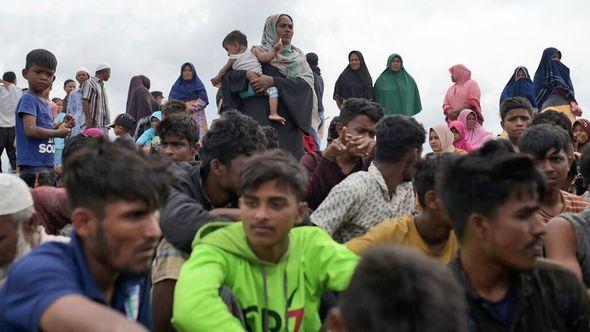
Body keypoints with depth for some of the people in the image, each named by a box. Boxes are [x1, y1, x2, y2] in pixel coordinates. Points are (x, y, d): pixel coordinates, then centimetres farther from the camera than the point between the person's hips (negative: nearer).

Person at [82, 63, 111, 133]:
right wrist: (89, 121, -20)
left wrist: (108, 123, 15)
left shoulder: (102, 86, 23)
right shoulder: (89, 83, -1)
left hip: (103, 125, 8)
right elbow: (85, 102, -11)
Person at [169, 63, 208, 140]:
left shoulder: (198, 84, 12)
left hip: (195, 117, -2)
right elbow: (171, 99, 13)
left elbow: (203, 99, -1)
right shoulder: (176, 86, 20)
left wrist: (192, 108, -13)